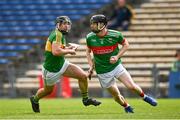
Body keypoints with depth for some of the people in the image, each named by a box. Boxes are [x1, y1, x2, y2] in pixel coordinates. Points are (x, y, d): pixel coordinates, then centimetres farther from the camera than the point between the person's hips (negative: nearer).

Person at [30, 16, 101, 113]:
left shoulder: (61, 34, 3)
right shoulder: (57, 35, -26)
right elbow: (55, 52, -39)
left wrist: (67, 48, 4)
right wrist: (69, 51, -24)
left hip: (62, 64, 8)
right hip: (51, 69, -8)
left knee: (83, 76, -6)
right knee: (48, 90, 16)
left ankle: (86, 99, 12)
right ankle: (35, 99, 49)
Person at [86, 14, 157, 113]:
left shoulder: (115, 35, -16)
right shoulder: (90, 38, -10)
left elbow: (125, 44, 2)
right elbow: (88, 52, 9)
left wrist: (117, 56, -11)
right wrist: (91, 66, -2)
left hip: (116, 66, -1)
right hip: (102, 71, 1)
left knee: (132, 86, -11)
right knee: (116, 96, 3)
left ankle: (144, 97, 19)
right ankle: (127, 107, 32)